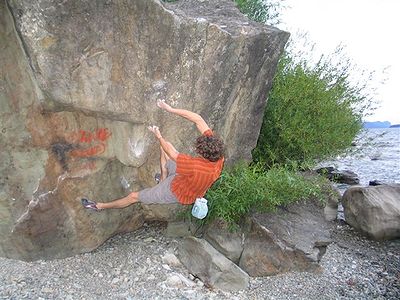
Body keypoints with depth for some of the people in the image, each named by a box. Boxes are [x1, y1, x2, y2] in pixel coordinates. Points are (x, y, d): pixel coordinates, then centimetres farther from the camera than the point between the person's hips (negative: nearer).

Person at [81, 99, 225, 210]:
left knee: (134, 196, 6)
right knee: (165, 145, 11)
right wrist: (171, 109, -27)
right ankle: (164, 179, 28)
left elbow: (172, 154, -27)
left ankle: (99, 206, 29)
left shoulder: (195, 165, -45)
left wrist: (159, 136, -11)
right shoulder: (215, 148, -27)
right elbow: (198, 119, -25)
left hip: (178, 193, -6)